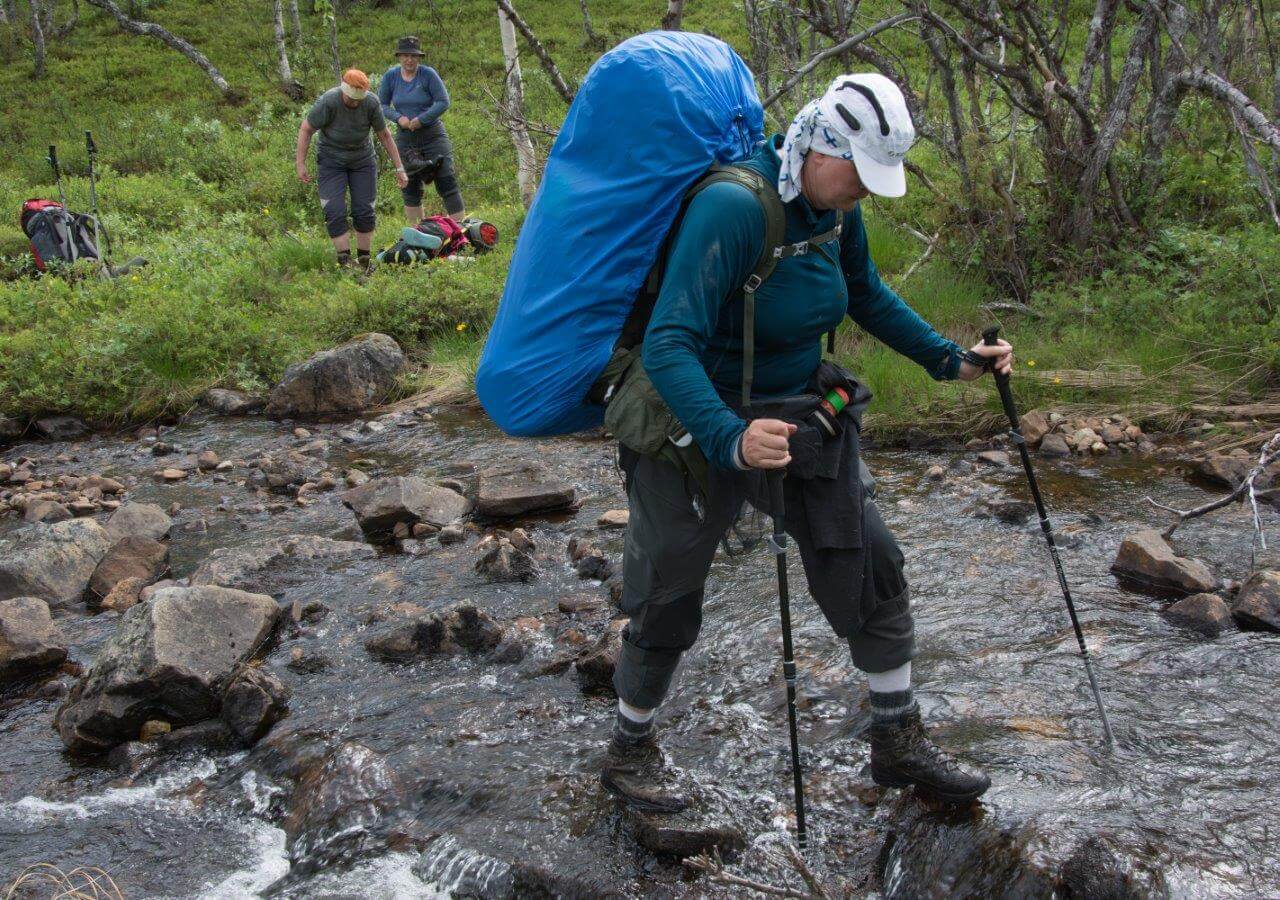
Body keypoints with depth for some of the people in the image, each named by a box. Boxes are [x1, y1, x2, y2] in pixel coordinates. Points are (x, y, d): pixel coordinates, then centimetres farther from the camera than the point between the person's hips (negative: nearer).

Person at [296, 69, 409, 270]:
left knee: (364, 212, 0)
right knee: (335, 213, -12)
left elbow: (385, 136, -5)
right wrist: (300, 164, -17)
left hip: (362, 160, 2)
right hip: (331, 161, -2)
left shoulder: (371, 103, -17)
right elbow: (306, 130, -14)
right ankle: (345, 261, -11)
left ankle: (364, 261, 11)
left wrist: (399, 168, -3)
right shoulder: (328, 102, -25)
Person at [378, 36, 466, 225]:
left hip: (433, 135, -3)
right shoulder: (390, 76, 0)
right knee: (410, 189, 8)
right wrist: (398, 117, -13)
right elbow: (382, 105, 5)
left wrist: (421, 119, -18)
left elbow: (443, 102, -11)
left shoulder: (428, 74, -9)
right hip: (405, 138, 4)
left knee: (447, 181, -8)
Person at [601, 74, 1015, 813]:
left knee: (872, 564, 7)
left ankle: (901, 743, 25)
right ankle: (631, 751, 31)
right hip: (701, 422, -7)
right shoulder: (734, 207, -30)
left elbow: (868, 295, 16)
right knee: (669, 599, 7)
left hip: (801, 413, 7)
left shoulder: (835, 209, -5)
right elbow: (668, 345, -37)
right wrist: (730, 440, -50)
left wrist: (950, 360, 9)